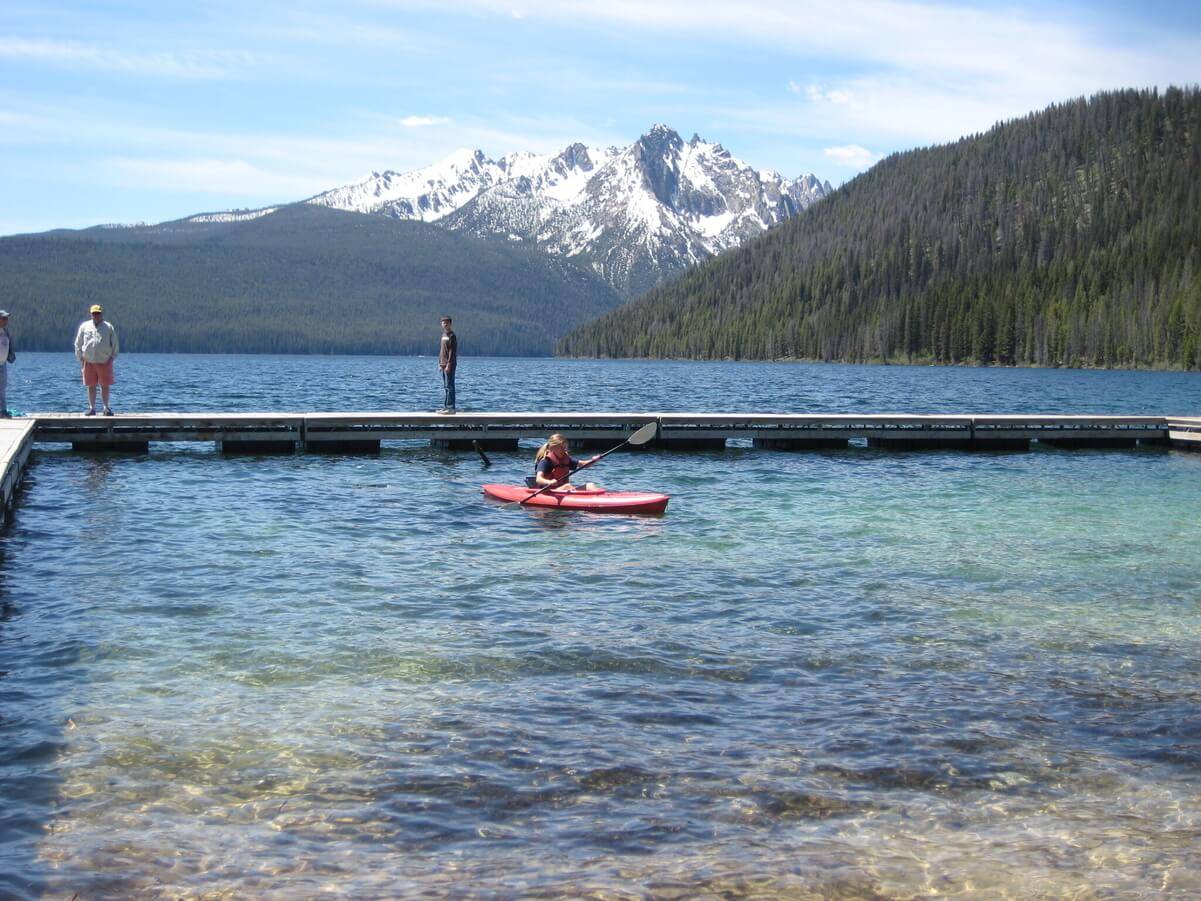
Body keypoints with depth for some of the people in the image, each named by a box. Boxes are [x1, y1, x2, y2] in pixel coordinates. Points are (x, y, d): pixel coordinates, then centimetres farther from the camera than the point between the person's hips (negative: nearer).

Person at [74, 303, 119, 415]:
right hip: (89, 362, 1)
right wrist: (80, 358, 5)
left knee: (105, 386, 3)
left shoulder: (109, 327, 7)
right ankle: (92, 408, 10)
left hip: (105, 362, -1)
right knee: (91, 386, 4)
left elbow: (115, 345, 8)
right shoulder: (84, 326, 9)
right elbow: (78, 344, 12)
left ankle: (106, 408, 11)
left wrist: (112, 358, -1)